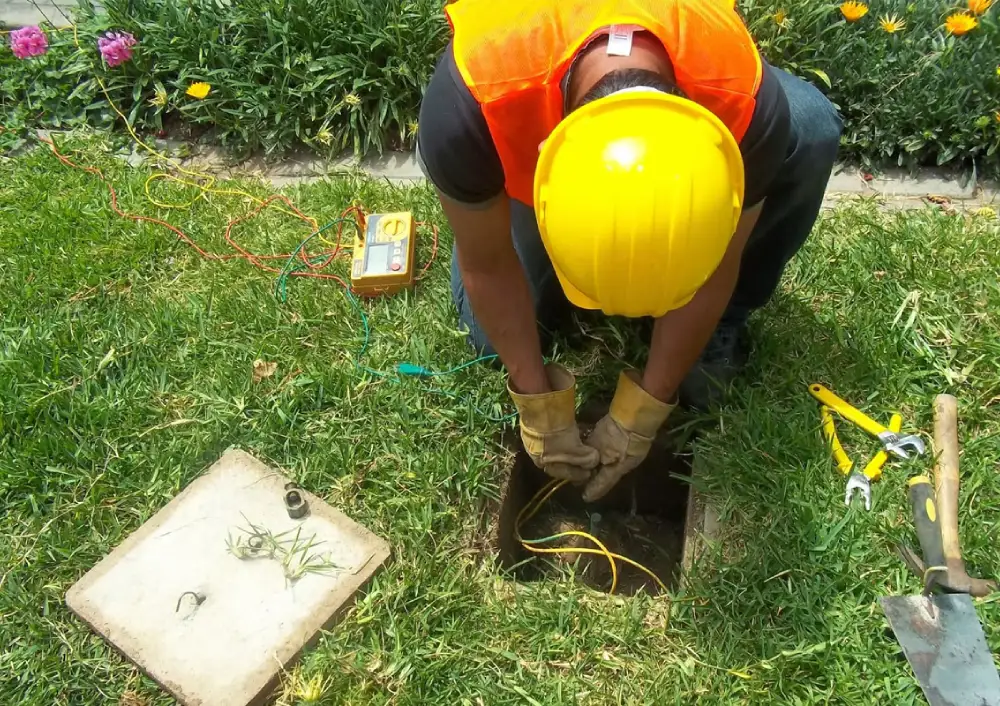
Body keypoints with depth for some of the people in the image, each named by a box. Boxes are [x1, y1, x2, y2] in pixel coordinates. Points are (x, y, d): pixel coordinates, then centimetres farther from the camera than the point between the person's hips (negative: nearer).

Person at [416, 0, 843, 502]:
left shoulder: (746, 103, -40)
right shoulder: (471, 104, -44)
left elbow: (713, 271, -24)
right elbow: (487, 265, -26)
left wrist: (642, 413, -17)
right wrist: (539, 405, -18)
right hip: (528, 130, 0)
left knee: (810, 131, -28)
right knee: (491, 332, -13)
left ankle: (723, 321, -6)